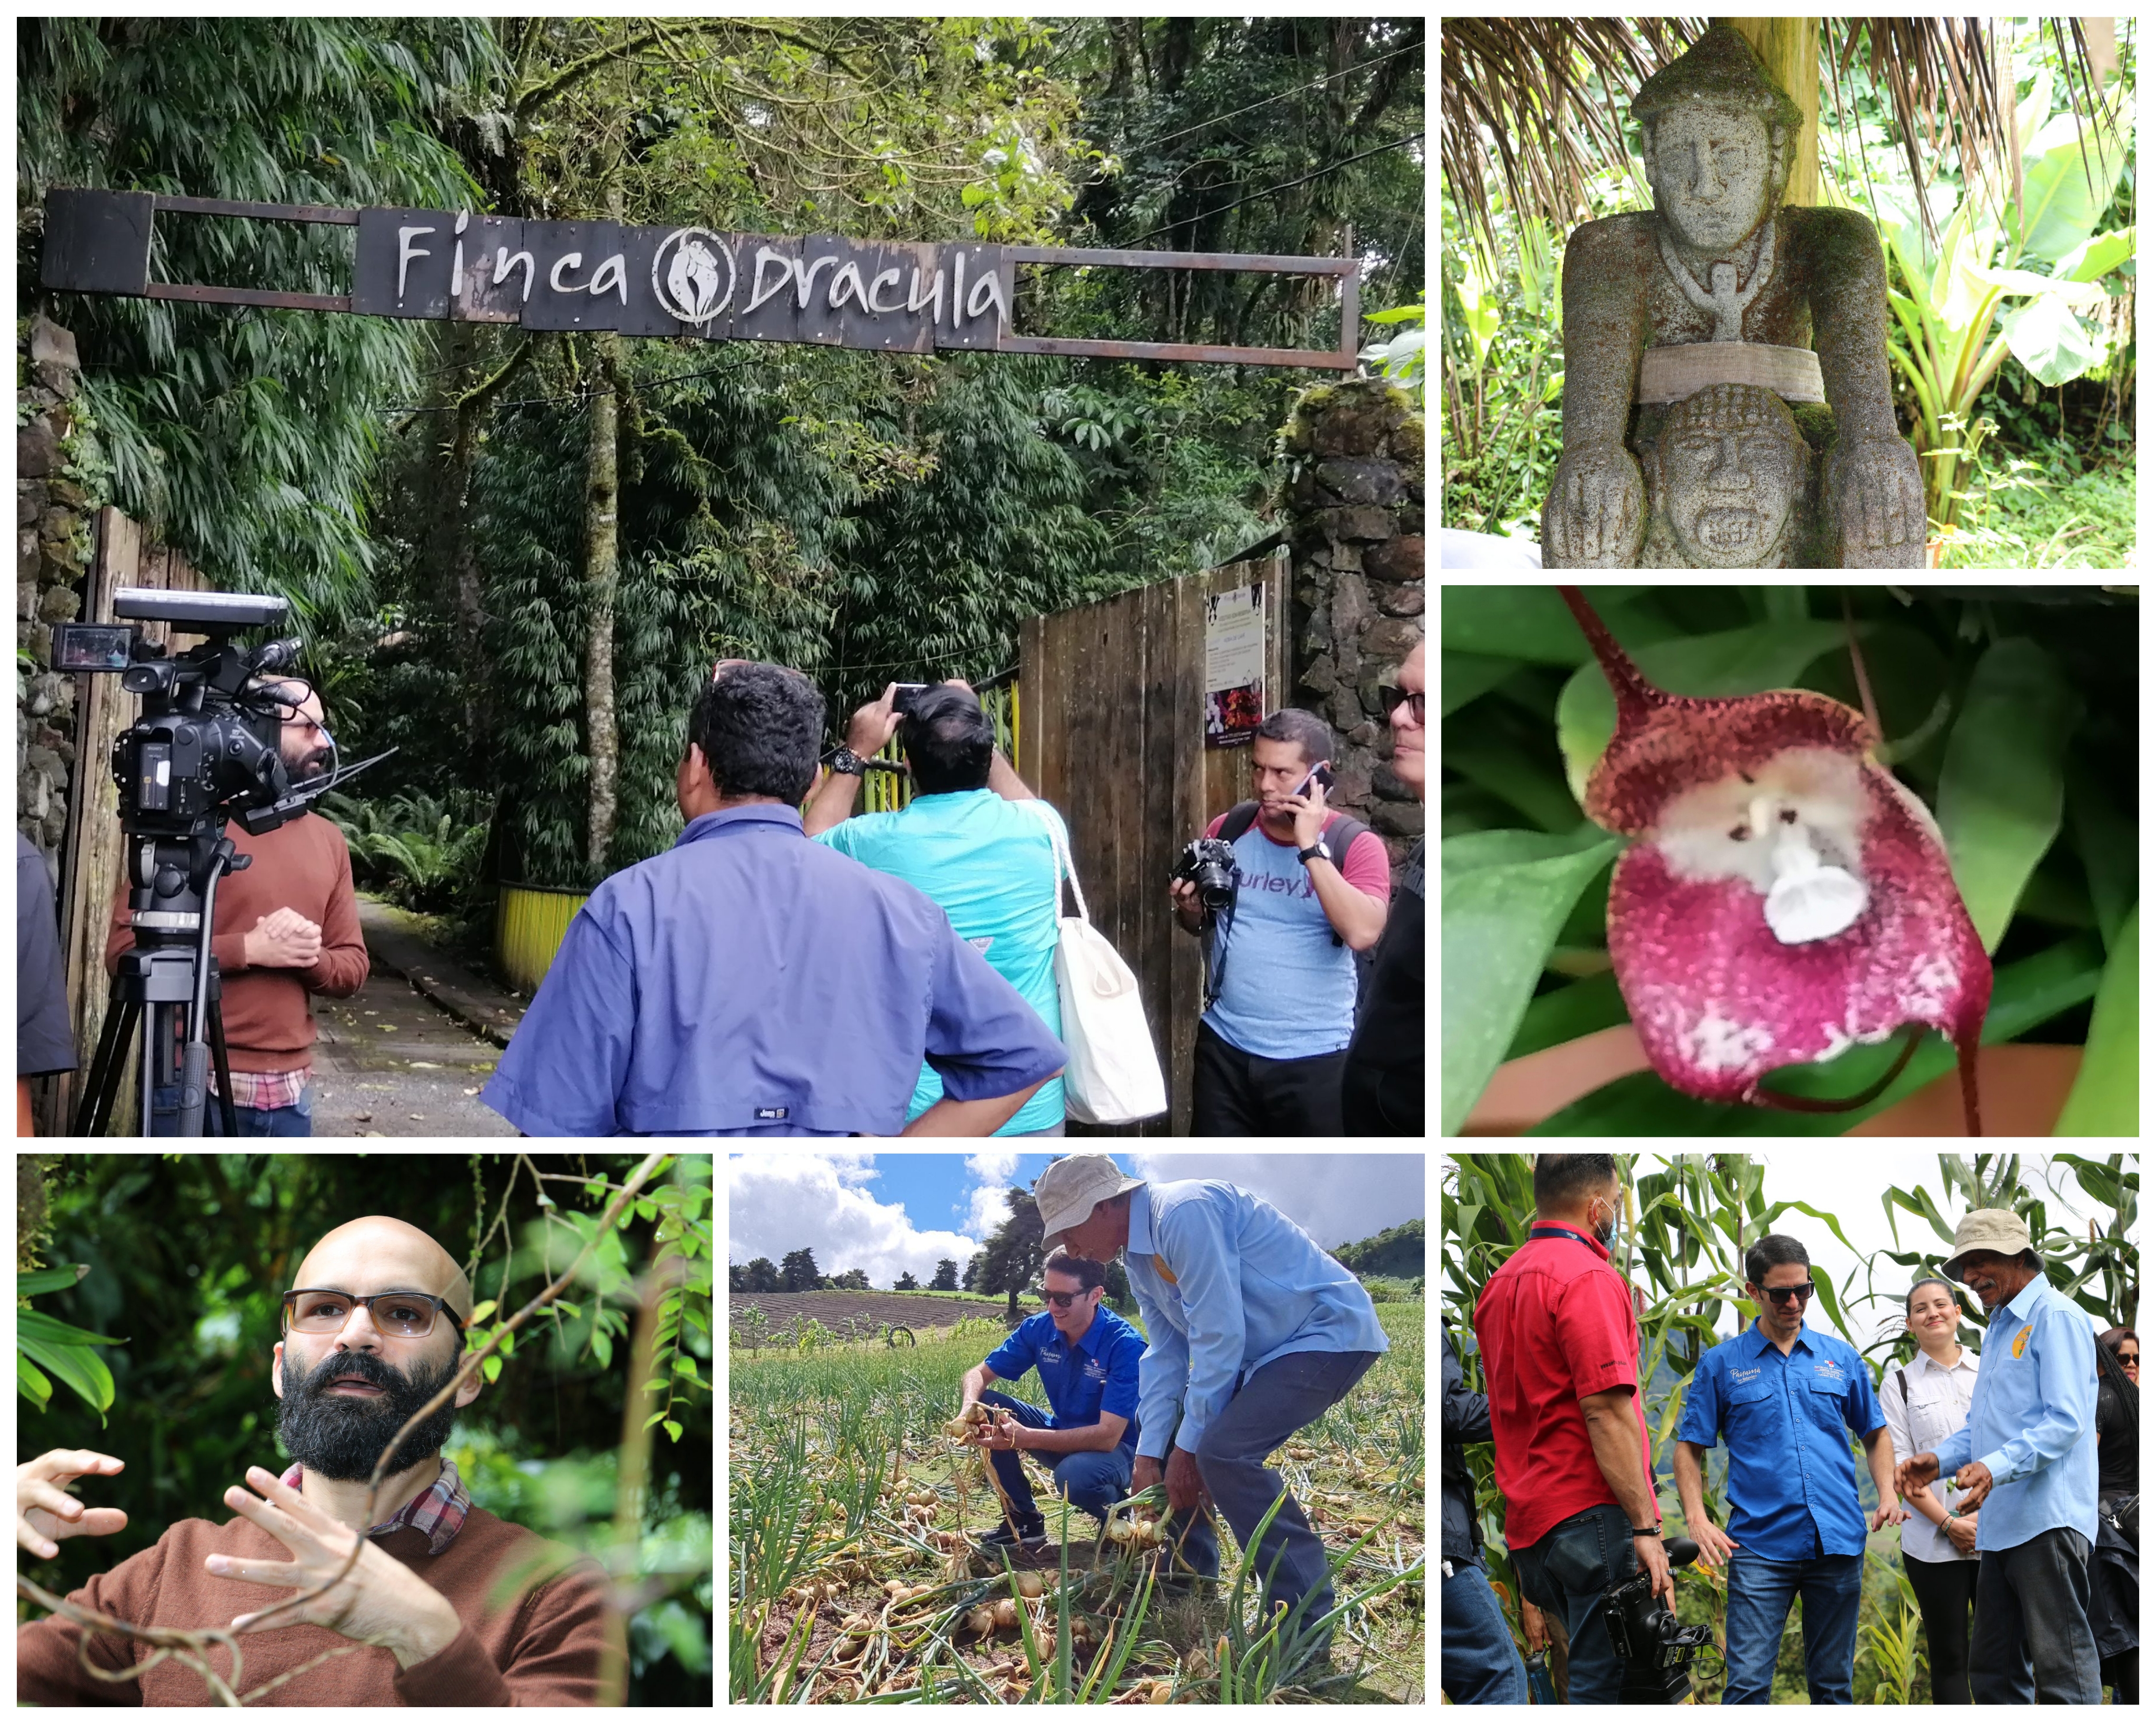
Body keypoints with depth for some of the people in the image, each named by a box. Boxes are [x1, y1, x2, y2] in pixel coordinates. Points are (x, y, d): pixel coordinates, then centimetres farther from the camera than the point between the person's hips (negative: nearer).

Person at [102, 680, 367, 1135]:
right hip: (196, 1086, -6)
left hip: (291, 1089, 6)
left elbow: (353, 966, 14)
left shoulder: (329, 839, 13)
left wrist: (311, 957, -8)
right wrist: (247, 949, -16)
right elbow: (124, 950, -10)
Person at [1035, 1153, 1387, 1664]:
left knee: (1225, 1451, -26)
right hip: (1265, 1349, 11)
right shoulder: (1138, 1258, 9)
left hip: (1330, 1331, -11)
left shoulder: (1182, 1213, -24)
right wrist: (1148, 1459, 1)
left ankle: (1307, 1619, -18)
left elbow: (1219, 1335, -24)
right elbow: (1165, 1355, 10)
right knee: (1160, 1435, 13)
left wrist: (1189, 1444, -17)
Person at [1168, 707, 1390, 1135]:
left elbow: (1363, 932, -26)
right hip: (1225, 1047, 4)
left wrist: (1311, 847, -24)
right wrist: (1190, 908, -7)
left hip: (1313, 1059, -4)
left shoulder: (1355, 844, -9)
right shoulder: (1228, 829, 3)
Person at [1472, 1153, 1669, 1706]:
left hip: (1528, 1517, 9)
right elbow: (1607, 1411, -19)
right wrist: (1645, 1528, -18)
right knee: (1609, 1684, -9)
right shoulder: (1588, 1277, -12)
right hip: (1593, 1515, -9)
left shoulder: (1501, 1282, 17)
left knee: (1588, 1670, 14)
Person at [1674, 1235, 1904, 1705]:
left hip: (1839, 1541, 3)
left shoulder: (1841, 1357, 12)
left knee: (1834, 1683, 9)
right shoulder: (1721, 1363, 4)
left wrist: (1888, 1497, 1)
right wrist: (1697, 1519, -9)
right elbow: (1690, 1448, 5)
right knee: (1748, 1683, -10)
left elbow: (1875, 1435, 19)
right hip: (1759, 1544, -3)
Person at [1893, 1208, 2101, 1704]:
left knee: (2062, 1671, -11)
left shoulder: (2055, 1316, -7)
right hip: (2000, 1527, 10)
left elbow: (2066, 1421, -17)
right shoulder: (1999, 1328, 23)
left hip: (2048, 1519, -10)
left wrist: (1996, 1467, -28)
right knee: (1994, 1671, 11)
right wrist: (1940, 1460, 9)